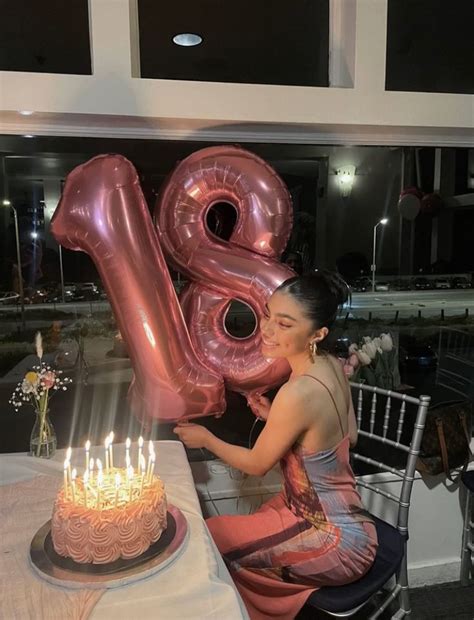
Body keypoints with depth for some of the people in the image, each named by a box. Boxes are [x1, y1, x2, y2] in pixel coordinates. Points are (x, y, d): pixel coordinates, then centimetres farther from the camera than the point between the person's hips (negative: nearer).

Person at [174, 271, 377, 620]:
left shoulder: (297, 393, -32)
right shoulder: (333, 365, -8)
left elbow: (257, 465, -15)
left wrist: (205, 439, 1)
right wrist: (278, 418, 2)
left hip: (335, 542, -7)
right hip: (342, 517, 8)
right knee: (227, 531, 17)